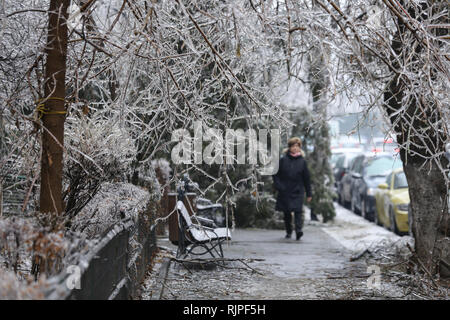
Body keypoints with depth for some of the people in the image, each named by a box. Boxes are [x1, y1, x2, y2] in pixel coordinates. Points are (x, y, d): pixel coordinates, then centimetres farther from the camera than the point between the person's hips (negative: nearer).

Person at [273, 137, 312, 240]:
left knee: (298, 211, -15)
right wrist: (278, 185, -7)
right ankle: (289, 232, 23)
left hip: (298, 191, -1)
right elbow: (275, 173, 7)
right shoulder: (283, 160, 1)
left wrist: (308, 194, 7)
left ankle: (299, 230, -24)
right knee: (286, 213, 9)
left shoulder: (302, 161, 3)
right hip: (285, 192, 1)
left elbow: (306, 178, 7)